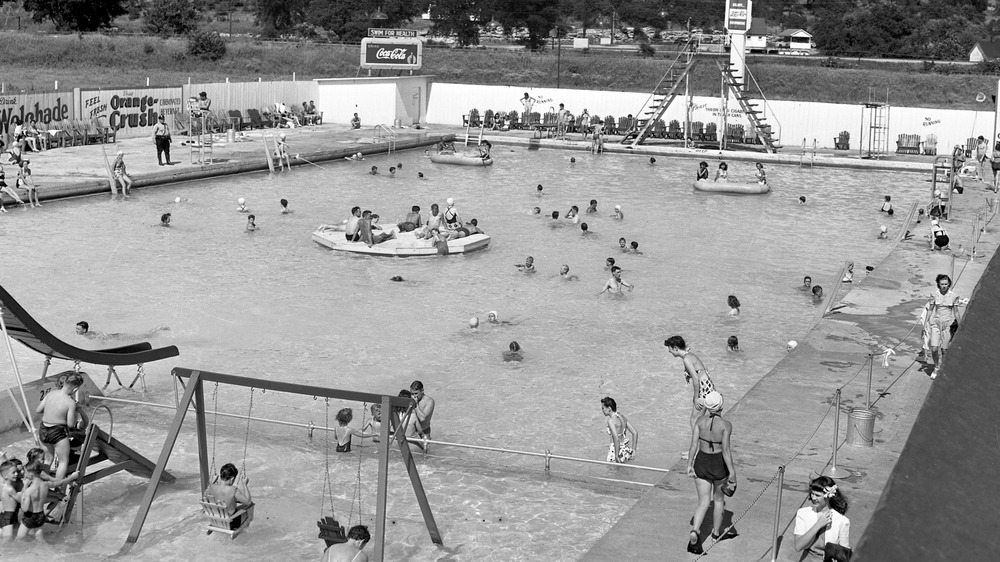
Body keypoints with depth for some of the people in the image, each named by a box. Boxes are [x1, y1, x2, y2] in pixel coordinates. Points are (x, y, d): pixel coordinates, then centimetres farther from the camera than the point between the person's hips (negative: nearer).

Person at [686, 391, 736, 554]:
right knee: (719, 499, 22)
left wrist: (689, 465, 2)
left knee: (703, 503, 6)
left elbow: (693, 445, -8)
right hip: (719, 464, -2)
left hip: (701, 462, 2)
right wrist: (732, 472, -13)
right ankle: (716, 532, 38)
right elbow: (726, 450, -19)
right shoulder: (725, 425, -17)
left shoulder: (700, 421, -8)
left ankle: (694, 532, -17)